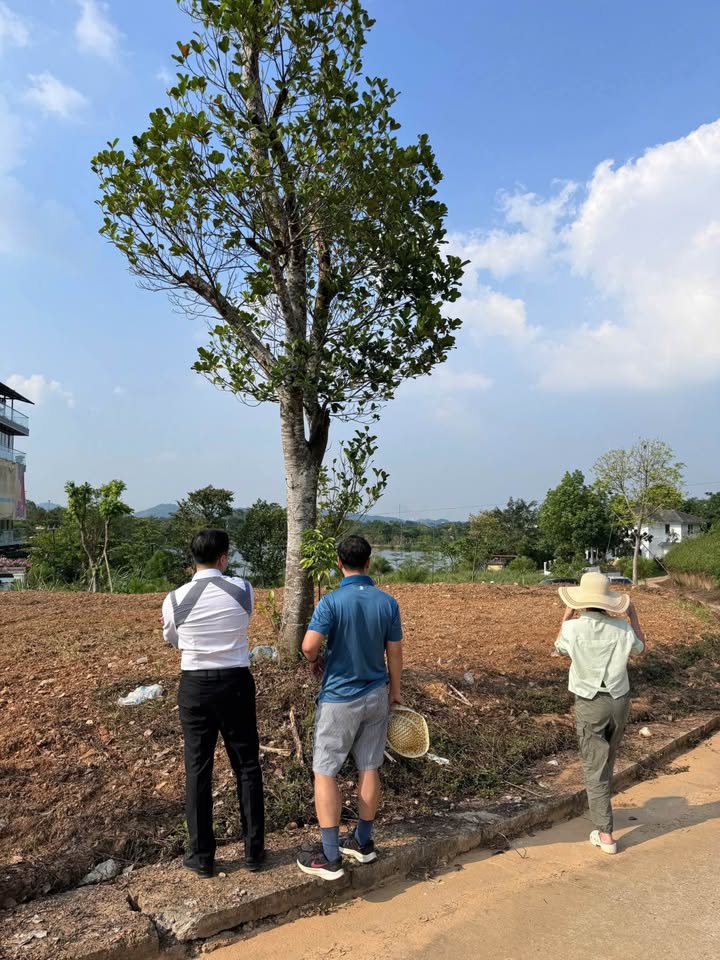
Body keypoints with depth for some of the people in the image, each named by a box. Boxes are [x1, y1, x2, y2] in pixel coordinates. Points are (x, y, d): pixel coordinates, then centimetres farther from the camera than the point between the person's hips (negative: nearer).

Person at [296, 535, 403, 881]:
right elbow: (394, 653, 0)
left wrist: (315, 661, -1)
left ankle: (330, 857, 7)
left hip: (339, 699, -4)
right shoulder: (388, 602, -5)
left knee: (325, 773, 6)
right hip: (376, 696, 5)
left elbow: (309, 646, -25)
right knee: (369, 770, 15)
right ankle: (363, 842, 29)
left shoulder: (332, 601, -17)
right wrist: (394, 690, 15)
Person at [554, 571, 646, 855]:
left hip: (590, 704, -3)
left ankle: (604, 833, 4)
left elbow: (559, 648, 9)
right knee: (607, 761, 24)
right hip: (619, 702, 4)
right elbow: (640, 647, 15)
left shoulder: (574, 628, -15)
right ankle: (602, 812, 43)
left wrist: (567, 615, 14)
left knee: (595, 768, 4)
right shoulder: (621, 628, -8)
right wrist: (633, 615, 20)